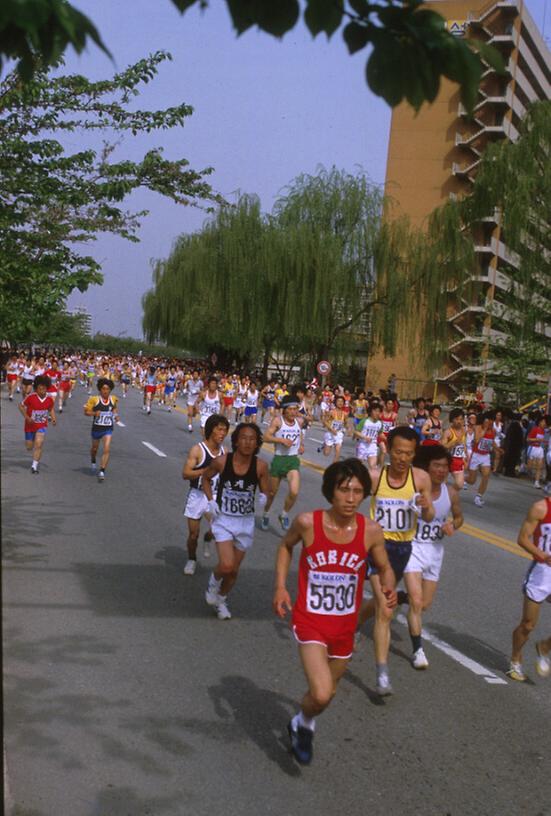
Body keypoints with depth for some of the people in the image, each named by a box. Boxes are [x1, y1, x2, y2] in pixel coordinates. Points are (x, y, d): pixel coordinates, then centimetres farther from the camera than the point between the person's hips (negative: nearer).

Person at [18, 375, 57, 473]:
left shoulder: (49, 399, -10)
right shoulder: (30, 397, -19)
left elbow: (51, 409, 10)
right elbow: (21, 406, -7)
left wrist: (53, 419, -8)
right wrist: (27, 418, -19)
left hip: (42, 426, 0)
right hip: (30, 425, 0)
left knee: (38, 444, -21)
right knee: (29, 447, 11)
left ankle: (35, 466, -13)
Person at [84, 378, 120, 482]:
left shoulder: (113, 399, -3)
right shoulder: (94, 399, -13)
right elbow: (86, 411, -8)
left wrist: (116, 414, 2)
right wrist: (94, 413, -26)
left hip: (108, 429, 0)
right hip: (96, 428, 0)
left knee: (106, 449, -16)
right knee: (94, 448, 21)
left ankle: (102, 471, -13)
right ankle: (93, 462, 53)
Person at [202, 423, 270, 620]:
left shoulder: (260, 466, -12)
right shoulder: (222, 461, -15)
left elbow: (266, 492, 1)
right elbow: (206, 478, 5)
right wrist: (211, 501, -5)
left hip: (246, 522, 2)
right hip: (223, 519, -2)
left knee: (234, 570, 13)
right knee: (226, 565, -19)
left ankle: (221, 599, 41)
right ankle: (214, 581, 17)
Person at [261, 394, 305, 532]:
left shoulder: (299, 422, 5)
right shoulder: (277, 421, -9)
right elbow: (266, 437, -16)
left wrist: (302, 445, 11)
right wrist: (282, 440, -27)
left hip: (293, 460, 2)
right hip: (278, 459, -2)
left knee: (294, 491, -19)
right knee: (272, 492, 13)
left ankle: (284, 515, 7)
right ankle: (266, 514, 41)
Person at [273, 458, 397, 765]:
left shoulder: (371, 531, -13)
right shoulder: (308, 522, -17)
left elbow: (385, 568, 3)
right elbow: (286, 545, 5)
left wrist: (389, 589, -19)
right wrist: (281, 586, -5)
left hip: (345, 625, 3)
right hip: (310, 621, -3)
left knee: (328, 692, 21)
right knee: (321, 694, -19)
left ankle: (302, 725, 54)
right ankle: (304, 725, 17)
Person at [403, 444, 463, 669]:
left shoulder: (451, 493, -3)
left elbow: (459, 517, 13)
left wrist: (452, 526, -8)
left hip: (435, 550, 5)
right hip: (413, 547, -5)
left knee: (425, 604, 15)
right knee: (416, 600, -14)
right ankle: (418, 650, -2)